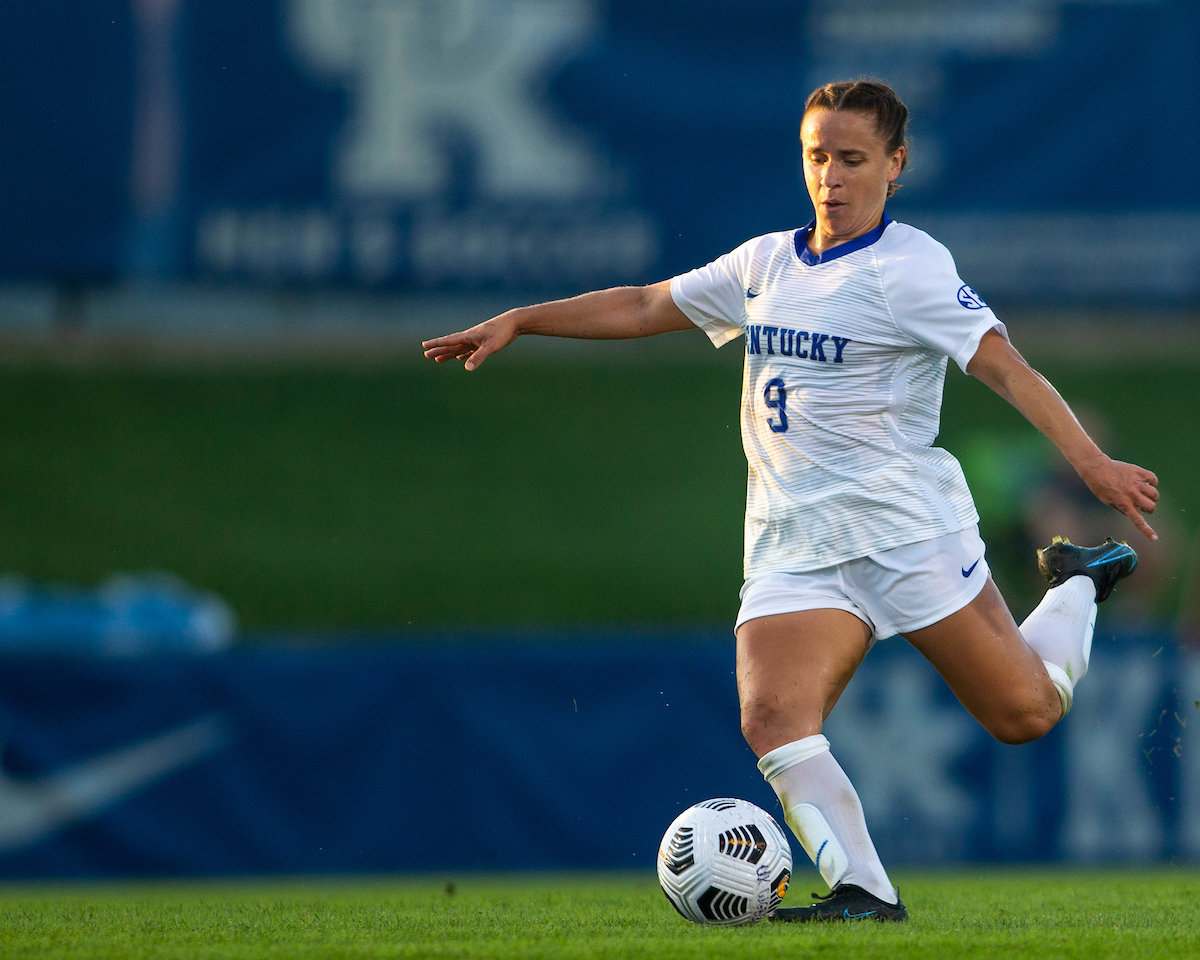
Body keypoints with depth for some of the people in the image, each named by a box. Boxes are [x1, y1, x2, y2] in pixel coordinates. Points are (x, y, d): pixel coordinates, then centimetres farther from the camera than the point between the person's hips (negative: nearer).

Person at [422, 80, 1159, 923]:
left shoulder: (910, 268, -8)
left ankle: (1077, 591, 30)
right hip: (793, 545, 5)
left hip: (905, 525, -5)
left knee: (1024, 713, 0)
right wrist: (518, 322, 19)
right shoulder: (767, 263, 13)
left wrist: (1090, 461, -29)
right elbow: (646, 306, 23)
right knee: (772, 719, -19)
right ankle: (864, 893, -18)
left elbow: (1006, 367, -17)